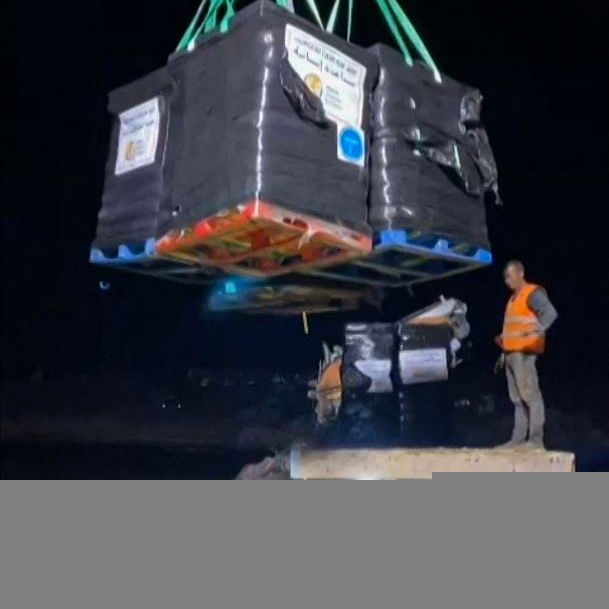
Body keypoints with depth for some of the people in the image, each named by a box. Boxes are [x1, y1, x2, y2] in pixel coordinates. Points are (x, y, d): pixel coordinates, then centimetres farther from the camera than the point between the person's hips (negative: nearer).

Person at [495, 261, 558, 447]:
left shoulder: (533, 293, -5)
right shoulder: (513, 298, 23)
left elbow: (550, 312, -22)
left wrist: (539, 329, -39)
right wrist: (504, 338, 27)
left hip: (524, 352, -10)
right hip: (511, 353, 10)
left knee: (529, 394, -12)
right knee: (517, 398, 10)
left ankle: (536, 439, -12)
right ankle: (518, 439, 14)